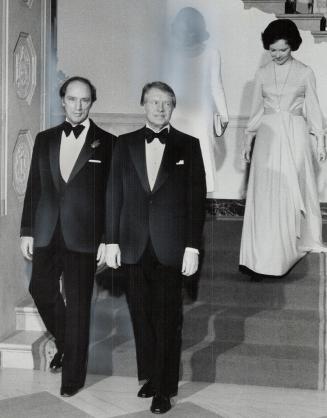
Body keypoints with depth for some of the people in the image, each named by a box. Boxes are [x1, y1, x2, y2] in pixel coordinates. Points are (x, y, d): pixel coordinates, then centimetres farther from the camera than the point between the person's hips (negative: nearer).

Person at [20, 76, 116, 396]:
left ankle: (73, 375, 13)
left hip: (82, 235, -3)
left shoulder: (106, 142, 0)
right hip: (47, 233, 4)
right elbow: (34, 188, 11)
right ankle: (64, 344, 33)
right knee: (41, 289, 5)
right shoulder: (45, 139, 10)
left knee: (78, 304, 2)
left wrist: (106, 239, -6)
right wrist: (27, 231, 6)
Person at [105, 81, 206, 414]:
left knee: (168, 319, 2)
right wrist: (112, 241, 3)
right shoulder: (125, 144, 8)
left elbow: (197, 198, -1)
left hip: (171, 248, -2)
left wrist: (193, 247, -6)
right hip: (134, 247, 2)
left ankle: (164, 389, 10)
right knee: (141, 315, 9)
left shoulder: (188, 145, 2)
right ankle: (150, 376, 24)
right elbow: (114, 195, 8)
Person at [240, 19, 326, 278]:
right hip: (268, 135, 2)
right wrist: (248, 140, 11)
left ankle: (297, 242, 15)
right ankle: (264, 256, 0)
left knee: (294, 191, -1)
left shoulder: (305, 73, 1)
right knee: (266, 194, -3)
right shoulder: (262, 74, 7)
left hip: (296, 136, -2)